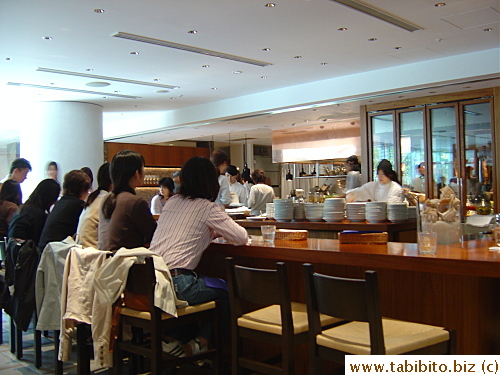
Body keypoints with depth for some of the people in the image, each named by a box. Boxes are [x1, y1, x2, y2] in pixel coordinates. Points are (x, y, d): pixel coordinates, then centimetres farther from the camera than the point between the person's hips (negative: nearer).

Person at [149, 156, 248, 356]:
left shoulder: (171, 202, 15)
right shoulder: (207, 208, -4)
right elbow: (241, 238, -3)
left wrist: (210, 233, 23)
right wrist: (221, 232, 18)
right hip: (175, 282, -7)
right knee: (226, 291, 16)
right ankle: (199, 343, 17)